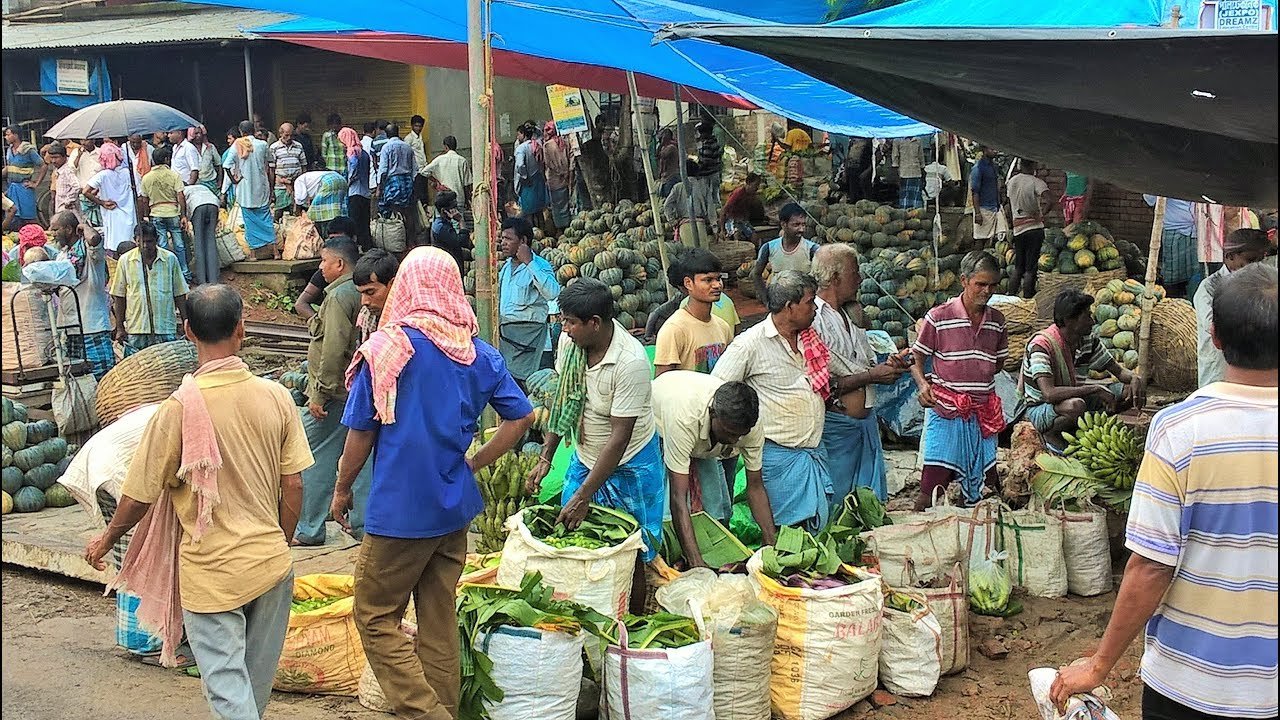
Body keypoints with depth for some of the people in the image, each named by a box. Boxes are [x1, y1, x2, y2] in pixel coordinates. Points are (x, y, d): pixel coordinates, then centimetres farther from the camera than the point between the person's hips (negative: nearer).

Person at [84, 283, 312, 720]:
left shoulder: (179, 408, -15)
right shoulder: (275, 397, -6)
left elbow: (141, 495, -7)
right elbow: (293, 486, 0)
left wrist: (105, 541, 12)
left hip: (212, 573, -4)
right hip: (271, 564, 4)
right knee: (256, 683, 19)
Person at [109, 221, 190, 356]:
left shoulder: (170, 259, 2)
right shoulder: (125, 260, 2)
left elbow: (179, 295, 7)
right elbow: (119, 297, 6)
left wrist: (186, 323, 5)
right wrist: (120, 328, 4)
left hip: (166, 329, 0)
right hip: (135, 331, 0)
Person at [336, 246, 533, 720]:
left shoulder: (387, 347, -13)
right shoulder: (478, 352, 1)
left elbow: (361, 432, -8)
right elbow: (522, 417, 5)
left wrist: (341, 490, 6)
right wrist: (472, 464, 10)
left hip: (399, 510, -5)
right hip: (455, 508, 6)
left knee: (376, 618, 6)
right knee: (440, 620, 16)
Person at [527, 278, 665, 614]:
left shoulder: (631, 362, -30)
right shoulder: (569, 342, -11)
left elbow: (620, 437, -27)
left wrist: (583, 497, -25)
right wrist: (545, 458, 1)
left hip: (628, 466, -6)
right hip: (584, 458, 6)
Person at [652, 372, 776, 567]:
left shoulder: (750, 424, -32)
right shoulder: (684, 417, -48)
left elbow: (755, 487, -19)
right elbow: (678, 498, -48)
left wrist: (772, 546, -28)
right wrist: (696, 564, -53)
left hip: (705, 440, 4)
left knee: (719, 512, -5)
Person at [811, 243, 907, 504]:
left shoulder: (852, 316, 14)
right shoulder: (813, 320, -15)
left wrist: (886, 367, -1)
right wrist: (872, 375, -14)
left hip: (866, 421, 8)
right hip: (835, 424, -8)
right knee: (836, 506, 0)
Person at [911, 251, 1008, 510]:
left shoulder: (997, 320, 7)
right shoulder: (939, 317, -7)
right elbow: (916, 357, 1)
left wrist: (974, 376, 6)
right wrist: (922, 384, -16)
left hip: (983, 412, 5)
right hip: (946, 411, -5)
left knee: (988, 484, 8)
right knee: (933, 483, -8)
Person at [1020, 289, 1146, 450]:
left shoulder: (1089, 338, -4)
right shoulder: (1042, 345, -27)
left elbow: (1118, 370, 6)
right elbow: (1049, 394, -38)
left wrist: (1135, 378, -18)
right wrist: (1096, 389, -35)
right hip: (1040, 409, -7)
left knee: (1130, 391, -6)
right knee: (1076, 406, -40)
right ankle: (1051, 434, -10)